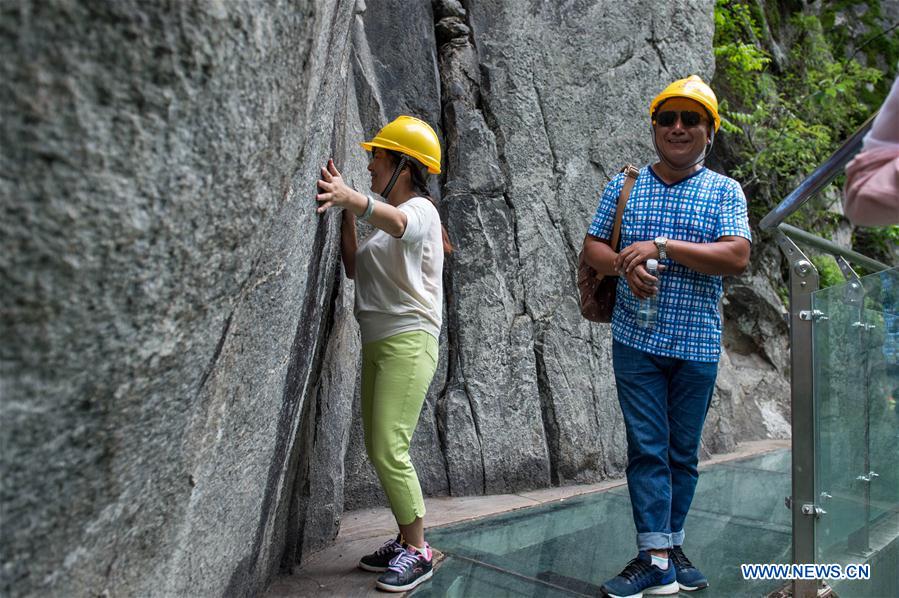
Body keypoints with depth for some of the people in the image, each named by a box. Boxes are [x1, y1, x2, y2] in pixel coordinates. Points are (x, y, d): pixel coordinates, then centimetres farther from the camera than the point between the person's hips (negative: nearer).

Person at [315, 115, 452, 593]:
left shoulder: (420, 210, -6)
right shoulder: (384, 217, 21)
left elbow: (396, 222, -32)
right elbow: (354, 269, 13)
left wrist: (351, 196, -51)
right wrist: (348, 213, 4)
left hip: (409, 341, -9)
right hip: (377, 343, 9)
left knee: (389, 450, -12)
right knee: (378, 449, 10)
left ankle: (417, 552, 3)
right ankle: (407, 540, 22)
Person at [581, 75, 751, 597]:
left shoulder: (725, 191, 3)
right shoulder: (625, 185, 8)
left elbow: (737, 257, -11)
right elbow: (593, 247, 6)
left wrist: (661, 247, -19)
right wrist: (625, 266, -16)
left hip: (698, 344, 0)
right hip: (637, 340, 0)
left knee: (684, 451, 10)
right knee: (647, 448, -1)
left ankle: (672, 544, 26)